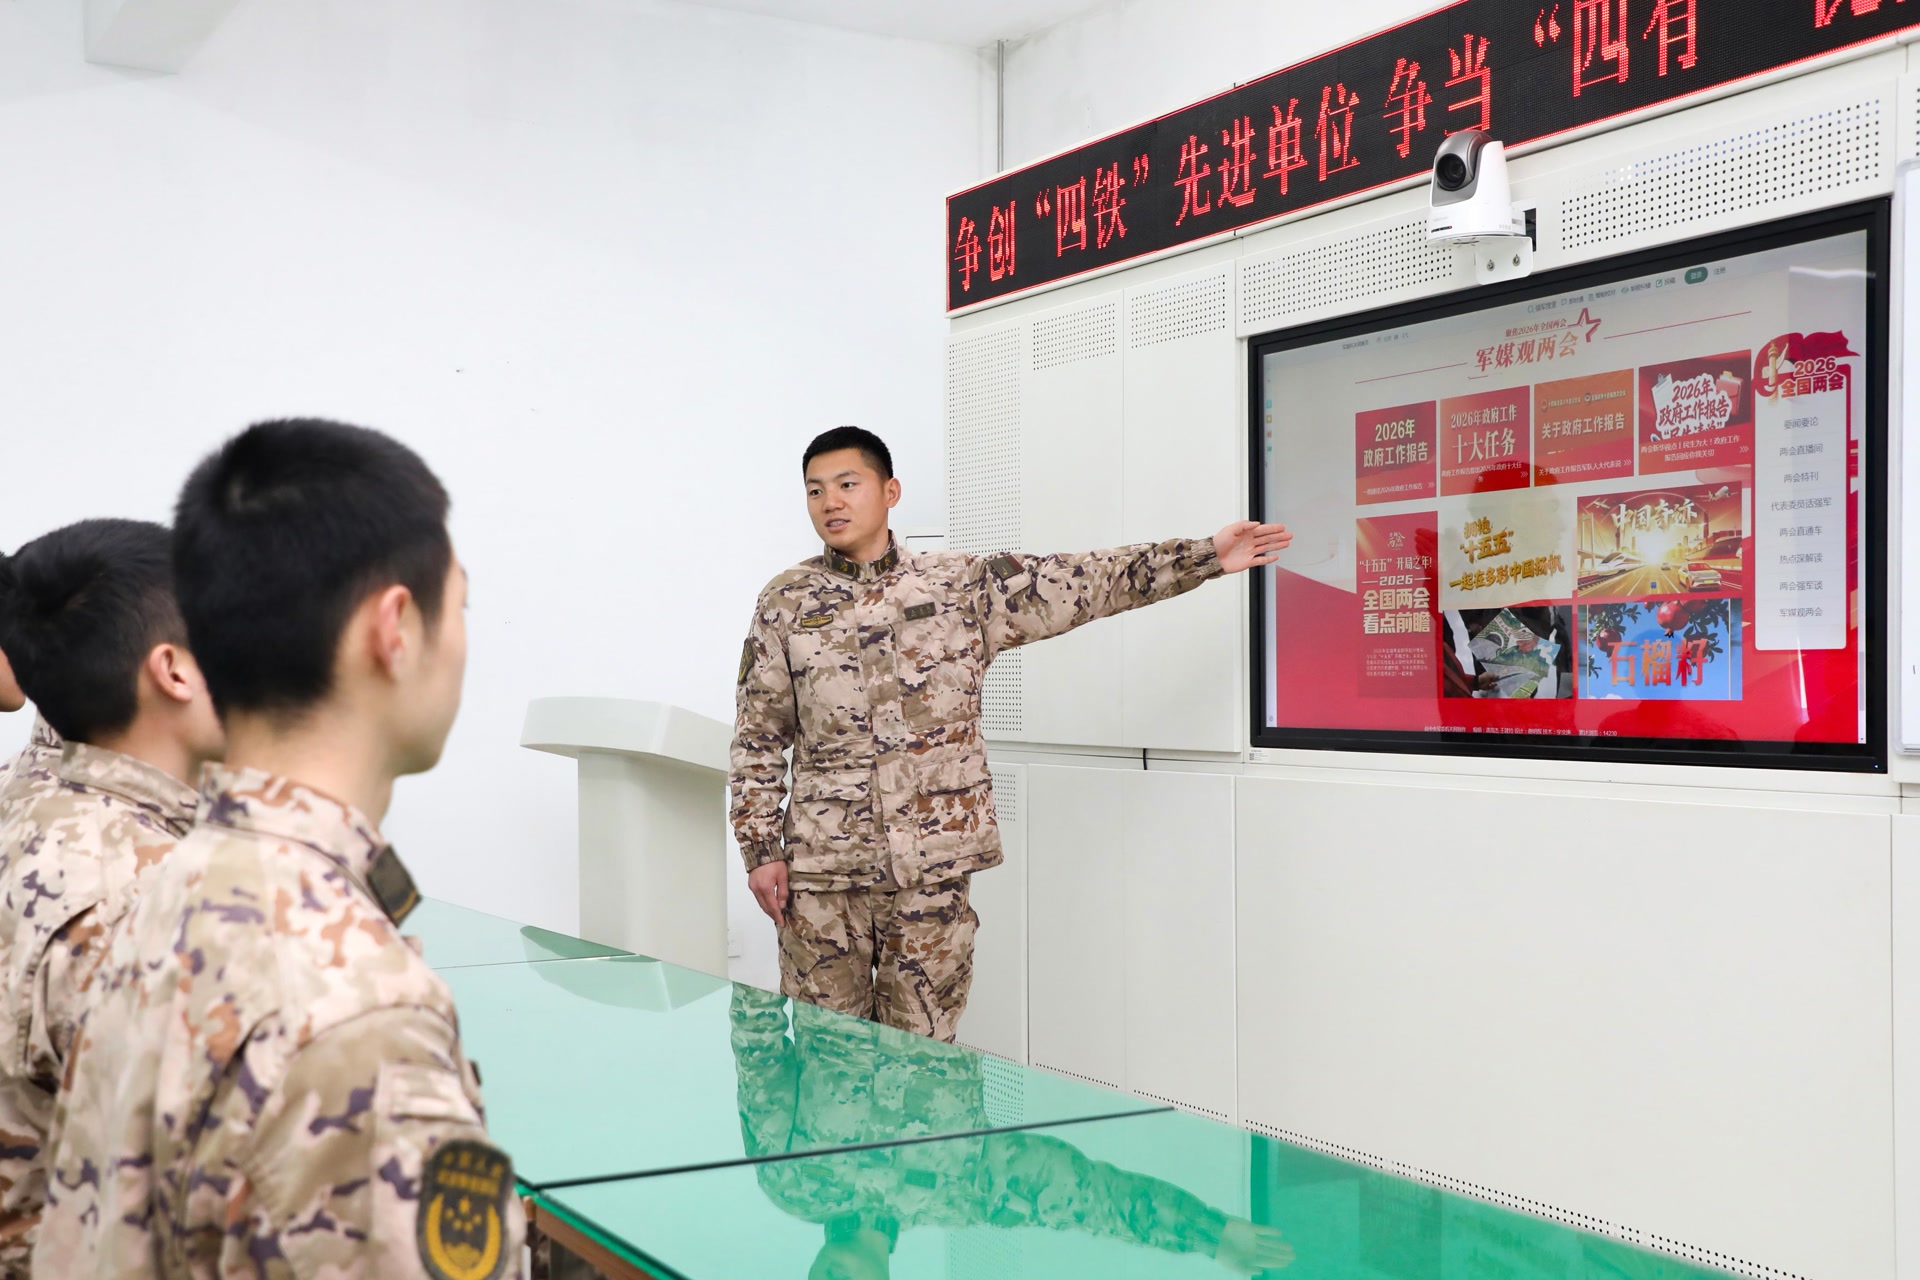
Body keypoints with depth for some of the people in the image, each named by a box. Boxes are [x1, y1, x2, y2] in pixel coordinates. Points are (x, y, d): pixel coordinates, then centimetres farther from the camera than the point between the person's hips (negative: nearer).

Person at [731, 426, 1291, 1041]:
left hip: (933, 864, 0)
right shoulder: (785, 603, 5)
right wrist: (761, 848, 2)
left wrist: (1207, 554, 1)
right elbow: (758, 739, 8)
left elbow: (1086, 582, 5)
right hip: (822, 870, 0)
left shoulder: (963, 586, 5)